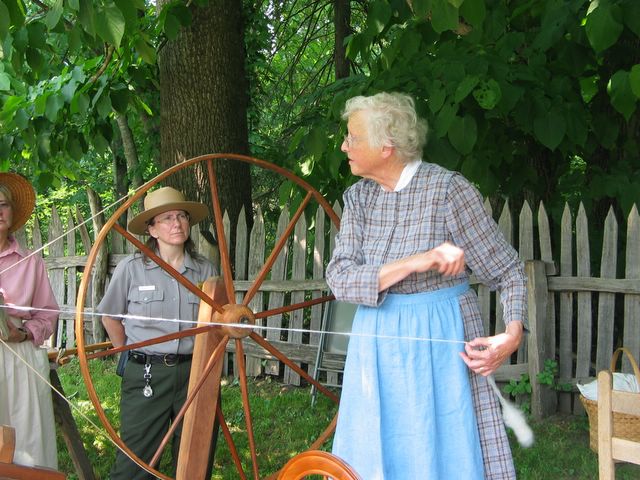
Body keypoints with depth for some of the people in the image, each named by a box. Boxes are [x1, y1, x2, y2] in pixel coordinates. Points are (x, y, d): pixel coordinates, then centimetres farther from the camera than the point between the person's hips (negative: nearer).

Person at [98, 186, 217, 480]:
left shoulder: (205, 270, 2)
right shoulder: (131, 268, -5)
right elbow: (110, 316, 8)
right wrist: (129, 354, 11)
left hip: (193, 373, 3)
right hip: (146, 375, -2)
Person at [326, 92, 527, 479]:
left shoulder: (448, 189, -14)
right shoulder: (358, 197, 1)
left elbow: (509, 272, -9)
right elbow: (339, 279, -10)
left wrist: (514, 333, -26)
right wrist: (414, 263, -23)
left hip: (441, 344, -5)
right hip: (378, 346, 5)